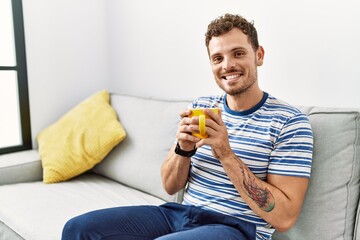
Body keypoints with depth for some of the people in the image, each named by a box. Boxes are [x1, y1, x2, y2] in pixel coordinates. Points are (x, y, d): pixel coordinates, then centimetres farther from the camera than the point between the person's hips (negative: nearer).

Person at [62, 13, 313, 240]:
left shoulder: (290, 121, -7)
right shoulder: (200, 107, 8)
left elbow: (284, 218, -14)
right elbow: (171, 186, 8)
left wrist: (226, 154, -21)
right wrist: (184, 149, -13)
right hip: (180, 213, 5)